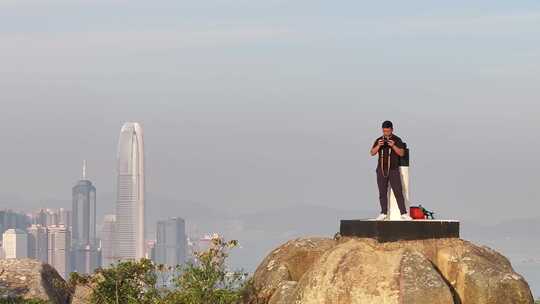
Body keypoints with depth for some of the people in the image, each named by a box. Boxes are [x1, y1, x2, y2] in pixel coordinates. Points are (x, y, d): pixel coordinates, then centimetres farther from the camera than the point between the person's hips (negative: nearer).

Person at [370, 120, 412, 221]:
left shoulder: (397, 140, 0)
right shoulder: (379, 140, 7)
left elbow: (402, 153, -9)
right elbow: (372, 153, -3)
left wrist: (393, 146, -24)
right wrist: (378, 146, -21)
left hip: (393, 170, -3)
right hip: (381, 170, 3)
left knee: (398, 192, -8)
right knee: (382, 193, 2)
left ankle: (404, 213, -9)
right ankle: (384, 214, 6)